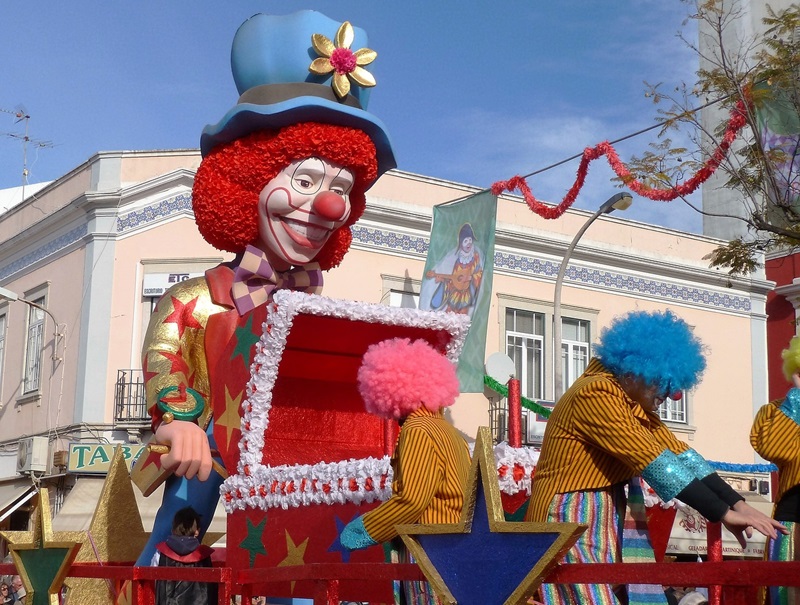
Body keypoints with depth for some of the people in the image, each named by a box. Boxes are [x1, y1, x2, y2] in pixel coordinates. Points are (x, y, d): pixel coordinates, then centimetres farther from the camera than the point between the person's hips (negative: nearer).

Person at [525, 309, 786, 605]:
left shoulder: (635, 401, 10)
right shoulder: (596, 394, -19)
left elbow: (677, 452, 3)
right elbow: (652, 461, -24)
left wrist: (737, 503, -8)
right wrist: (723, 513, -23)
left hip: (606, 523, 9)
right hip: (571, 523, -9)